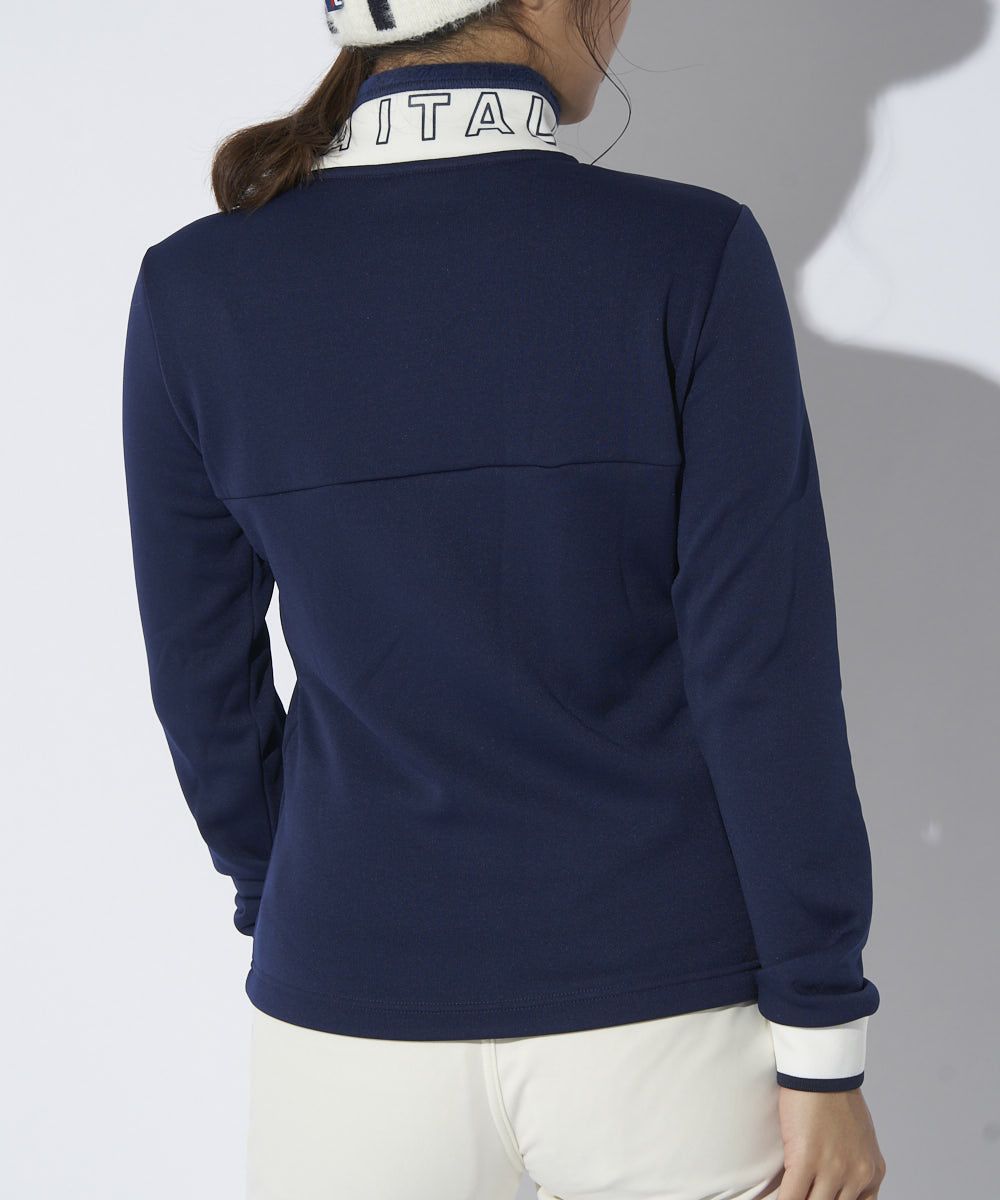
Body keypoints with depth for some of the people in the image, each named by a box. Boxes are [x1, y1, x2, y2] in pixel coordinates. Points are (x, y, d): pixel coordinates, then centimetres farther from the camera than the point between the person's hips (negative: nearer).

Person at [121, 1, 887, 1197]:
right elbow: (766, 677, -14)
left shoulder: (193, 290, -8)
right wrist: (823, 1047, -5)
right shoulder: (690, 257, -15)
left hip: (360, 1008, 2)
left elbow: (203, 673, 2)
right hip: (663, 1011, -1)